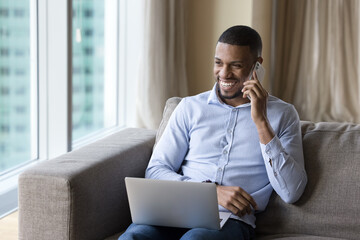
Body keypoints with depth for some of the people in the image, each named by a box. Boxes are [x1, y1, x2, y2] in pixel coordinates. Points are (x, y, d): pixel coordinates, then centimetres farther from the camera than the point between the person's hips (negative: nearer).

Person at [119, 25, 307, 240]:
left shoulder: (282, 114, 11)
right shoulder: (190, 107, 16)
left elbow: (291, 193, -1)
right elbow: (156, 171, 9)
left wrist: (261, 121, -7)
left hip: (232, 219, -2)